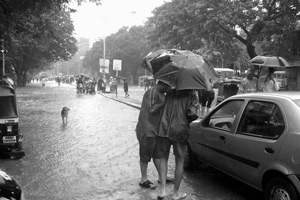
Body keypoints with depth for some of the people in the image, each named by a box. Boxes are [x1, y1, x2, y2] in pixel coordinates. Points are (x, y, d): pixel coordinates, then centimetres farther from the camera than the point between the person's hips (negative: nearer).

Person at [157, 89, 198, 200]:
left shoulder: (170, 93, 13)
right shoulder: (192, 96, 1)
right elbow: (192, 114, -11)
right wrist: (187, 121, 8)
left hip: (164, 129, 3)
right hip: (180, 131, -2)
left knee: (163, 158, 18)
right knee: (179, 162, 12)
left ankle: (162, 190, 8)